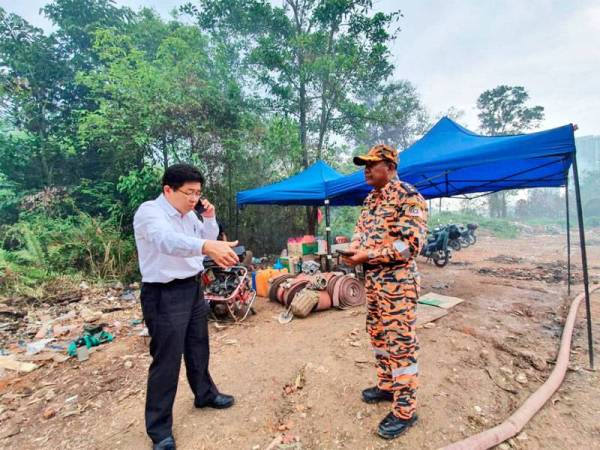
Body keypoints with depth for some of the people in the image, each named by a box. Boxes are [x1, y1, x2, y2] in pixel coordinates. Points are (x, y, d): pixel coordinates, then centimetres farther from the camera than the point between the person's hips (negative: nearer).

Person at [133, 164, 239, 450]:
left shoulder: (189, 215, 6)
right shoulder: (149, 212, -18)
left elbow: (206, 240, 16)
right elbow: (167, 241, -40)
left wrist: (210, 219, -2)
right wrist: (207, 246, -56)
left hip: (193, 289, 8)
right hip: (164, 296, -7)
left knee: (198, 349, 21)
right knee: (166, 361, 3)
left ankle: (205, 395, 43)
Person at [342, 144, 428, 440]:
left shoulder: (408, 197, -13)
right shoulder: (370, 199, 13)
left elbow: (411, 243, -21)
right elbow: (361, 231, 17)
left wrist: (367, 255, -23)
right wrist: (353, 250, -6)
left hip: (398, 281, -8)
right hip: (372, 279, 9)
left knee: (400, 342, 1)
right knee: (378, 335, 19)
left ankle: (405, 410, 17)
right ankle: (387, 386, 39)